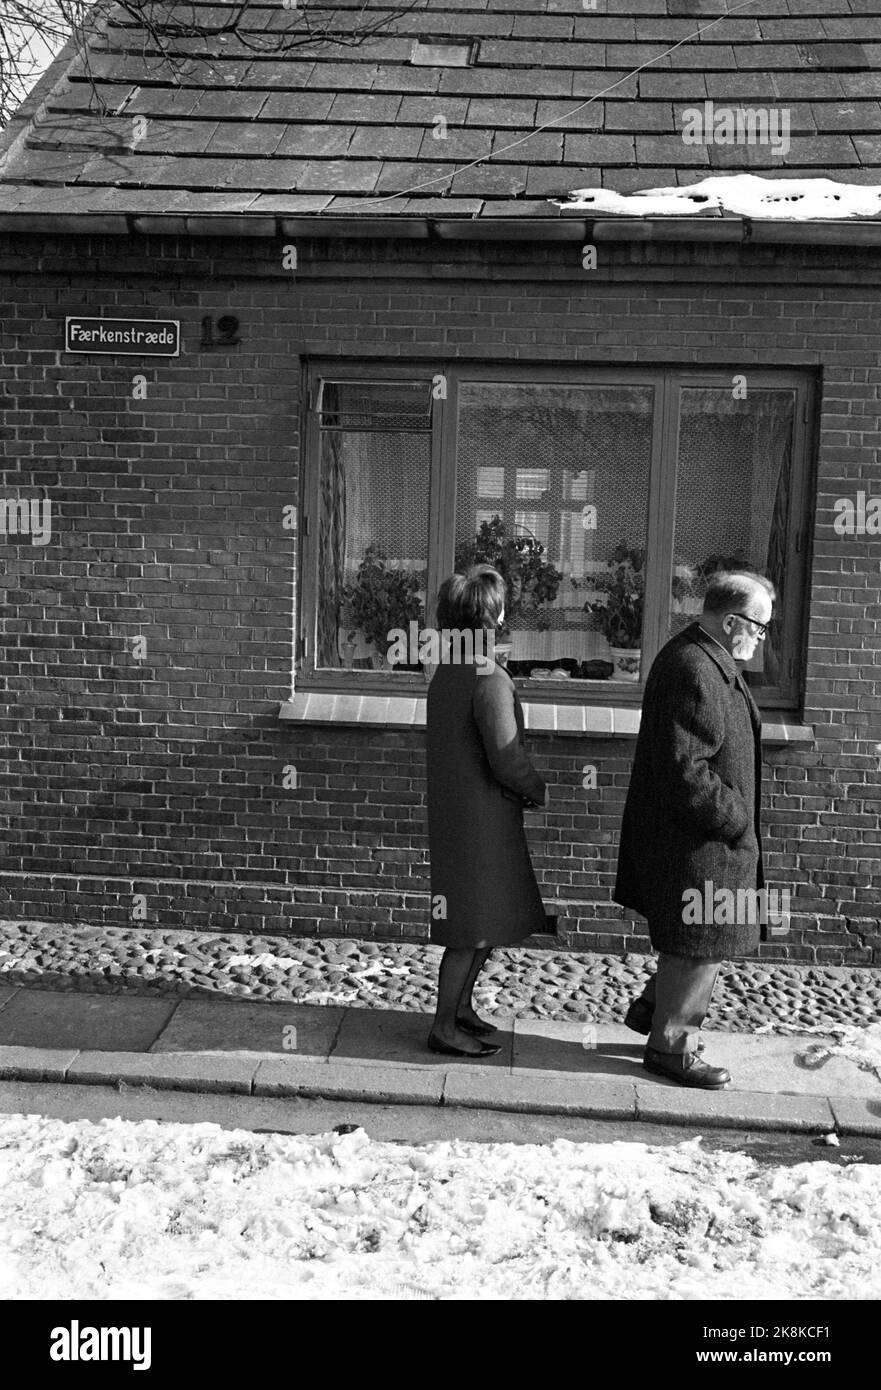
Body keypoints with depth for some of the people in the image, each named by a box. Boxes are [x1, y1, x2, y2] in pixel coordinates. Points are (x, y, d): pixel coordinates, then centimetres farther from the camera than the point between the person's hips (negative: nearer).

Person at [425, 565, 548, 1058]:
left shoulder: (447, 671, 8)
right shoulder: (490, 680, -21)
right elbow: (507, 761, -22)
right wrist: (542, 793, -5)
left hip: (453, 808, 9)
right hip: (480, 818, -9)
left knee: (489, 920, 20)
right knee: (474, 930, 1)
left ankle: (461, 1007, 32)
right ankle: (445, 1028, 11)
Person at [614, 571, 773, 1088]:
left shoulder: (709, 661, 9)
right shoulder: (691, 672, -25)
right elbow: (685, 773, -29)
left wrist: (736, 818, 14)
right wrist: (735, 822, -19)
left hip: (710, 834, 10)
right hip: (695, 841, -10)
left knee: (709, 938, 21)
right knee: (700, 945, 5)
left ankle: (652, 1007, 36)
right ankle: (670, 1046, 22)